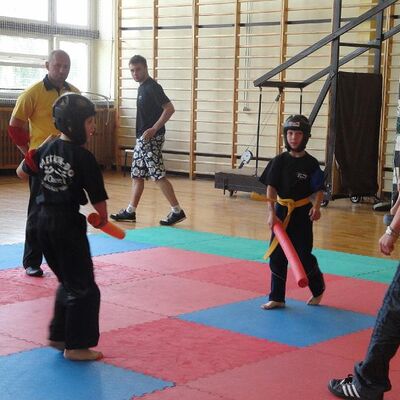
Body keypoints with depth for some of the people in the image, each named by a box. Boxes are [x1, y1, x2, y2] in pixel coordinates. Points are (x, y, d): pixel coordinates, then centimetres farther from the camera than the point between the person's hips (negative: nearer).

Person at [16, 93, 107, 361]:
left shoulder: (46, 149, 5)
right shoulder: (83, 157, -16)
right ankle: (76, 346, 6)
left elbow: (22, 173, 19)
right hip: (68, 224, -8)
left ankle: (59, 335, 31)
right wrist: (103, 219, 6)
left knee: (68, 281, 23)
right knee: (83, 288, 2)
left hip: (44, 221, 8)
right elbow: (98, 198, -13)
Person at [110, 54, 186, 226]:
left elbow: (169, 108, -21)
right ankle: (130, 211, 19)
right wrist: (143, 134, 16)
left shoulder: (152, 87, -14)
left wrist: (153, 129, -22)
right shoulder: (143, 87, 15)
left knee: (158, 175, -9)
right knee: (137, 175, 12)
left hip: (151, 139, -10)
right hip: (142, 139, 10)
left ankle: (177, 211, -5)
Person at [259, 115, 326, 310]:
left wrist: (316, 207, -22)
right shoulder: (280, 161, -1)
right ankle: (277, 298, 17)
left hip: (302, 214, -3)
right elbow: (271, 188, -5)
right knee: (277, 256, 5)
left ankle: (318, 289, 28)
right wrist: (271, 213, -14)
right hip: (281, 212, 3)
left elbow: (318, 190, -4)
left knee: (304, 256, 0)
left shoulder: (311, 163, -6)